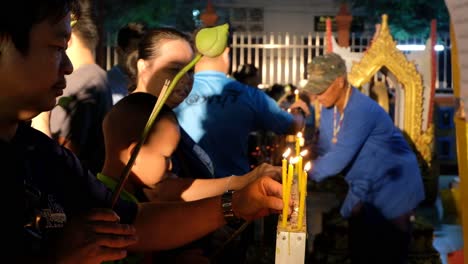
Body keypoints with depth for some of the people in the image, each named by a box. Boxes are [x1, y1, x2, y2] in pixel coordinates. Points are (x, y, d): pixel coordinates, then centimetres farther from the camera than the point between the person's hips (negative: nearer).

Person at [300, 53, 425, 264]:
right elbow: (325, 151, 2)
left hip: (393, 190, -8)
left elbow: (340, 158, -31)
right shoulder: (329, 107, -2)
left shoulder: (362, 110, -29)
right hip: (363, 190, 8)